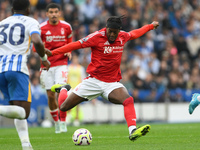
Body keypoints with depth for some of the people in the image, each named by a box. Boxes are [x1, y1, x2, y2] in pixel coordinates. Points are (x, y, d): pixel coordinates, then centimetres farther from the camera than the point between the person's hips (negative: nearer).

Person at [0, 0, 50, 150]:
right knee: (23, 112, -8)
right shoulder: (31, 22, 7)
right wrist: (44, 58, 4)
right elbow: (37, 41, -12)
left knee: (20, 111, 17)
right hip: (18, 69, -5)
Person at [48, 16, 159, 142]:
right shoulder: (97, 37, -12)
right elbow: (76, 45, -13)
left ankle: (133, 131, -40)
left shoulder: (123, 37, 3)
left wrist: (151, 26, 38)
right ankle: (64, 90, 38)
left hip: (112, 83, 2)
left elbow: (135, 33, 25)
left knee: (128, 100, -30)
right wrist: (52, 53, -19)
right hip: (94, 81, -2)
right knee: (64, 107, 3)